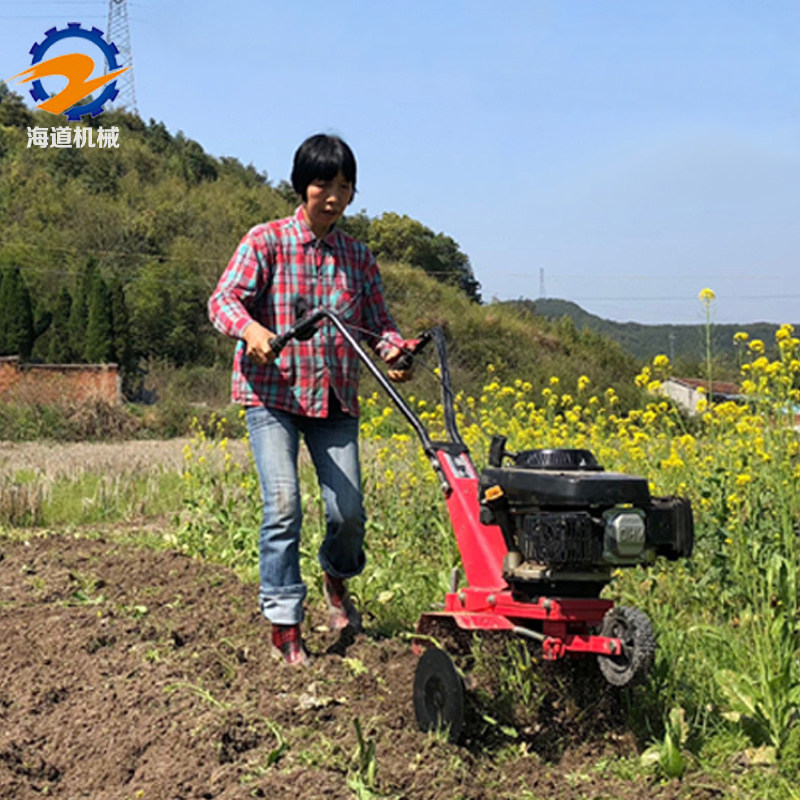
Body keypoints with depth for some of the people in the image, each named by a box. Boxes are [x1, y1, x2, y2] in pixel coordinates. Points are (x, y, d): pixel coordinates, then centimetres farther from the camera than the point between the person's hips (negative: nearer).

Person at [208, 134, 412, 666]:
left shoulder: (357, 257, 11)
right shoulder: (266, 241, -2)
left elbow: (378, 321, 11)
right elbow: (224, 299, -9)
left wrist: (394, 349, -12)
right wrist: (250, 328, -31)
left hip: (335, 397, 4)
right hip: (273, 391, -4)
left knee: (349, 510, 0)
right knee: (283, 504, -15)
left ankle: (338, 578, 33)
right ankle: (285, 621, -3)